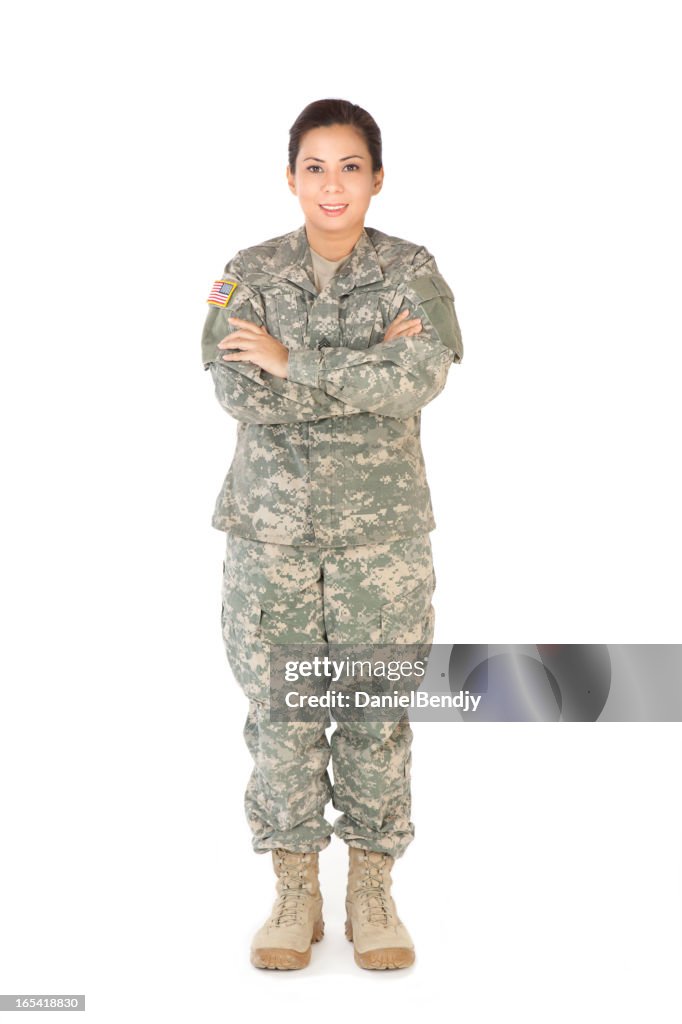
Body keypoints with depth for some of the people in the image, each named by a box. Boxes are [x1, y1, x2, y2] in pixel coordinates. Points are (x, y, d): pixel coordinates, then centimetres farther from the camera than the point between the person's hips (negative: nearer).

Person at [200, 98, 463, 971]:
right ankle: (294, 890, 21)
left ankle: (372, 889, 22)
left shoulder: (411, 270, 1)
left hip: (383, 528, 0)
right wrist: (368, 367, -14)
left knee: (378, 709, 5)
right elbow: (236, 391, -12)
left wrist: (293, 359, -15)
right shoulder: (249, 273, 2)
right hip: (271, 525, 1)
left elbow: (424, 375, -16)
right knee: (280, 708, 5)